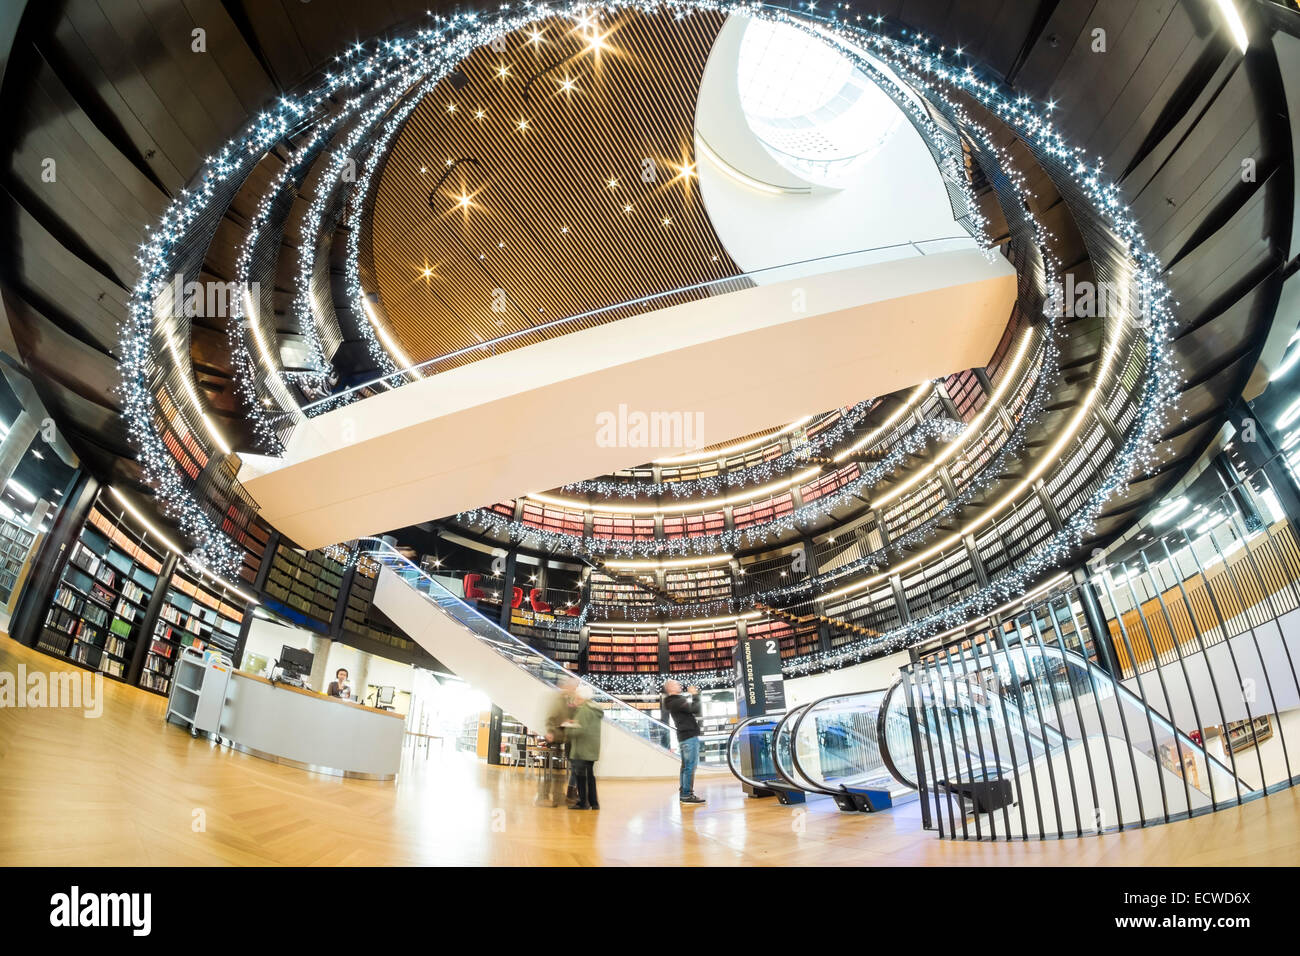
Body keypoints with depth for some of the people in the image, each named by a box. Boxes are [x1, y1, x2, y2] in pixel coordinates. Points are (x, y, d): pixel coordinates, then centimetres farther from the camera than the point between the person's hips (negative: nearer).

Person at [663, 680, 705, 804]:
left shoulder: (675, 701, 16)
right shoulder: (676, 702, -16)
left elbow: (690, 709, 18)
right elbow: (694, 709, -22)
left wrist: (693, 694, 9)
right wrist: (695, 695, -9)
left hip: (684, 737, 11)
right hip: (689, 736, -11)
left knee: (686, 766, 14)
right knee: (690, 766, -9)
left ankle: (683, 794, 19)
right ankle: (688, 795, -9)